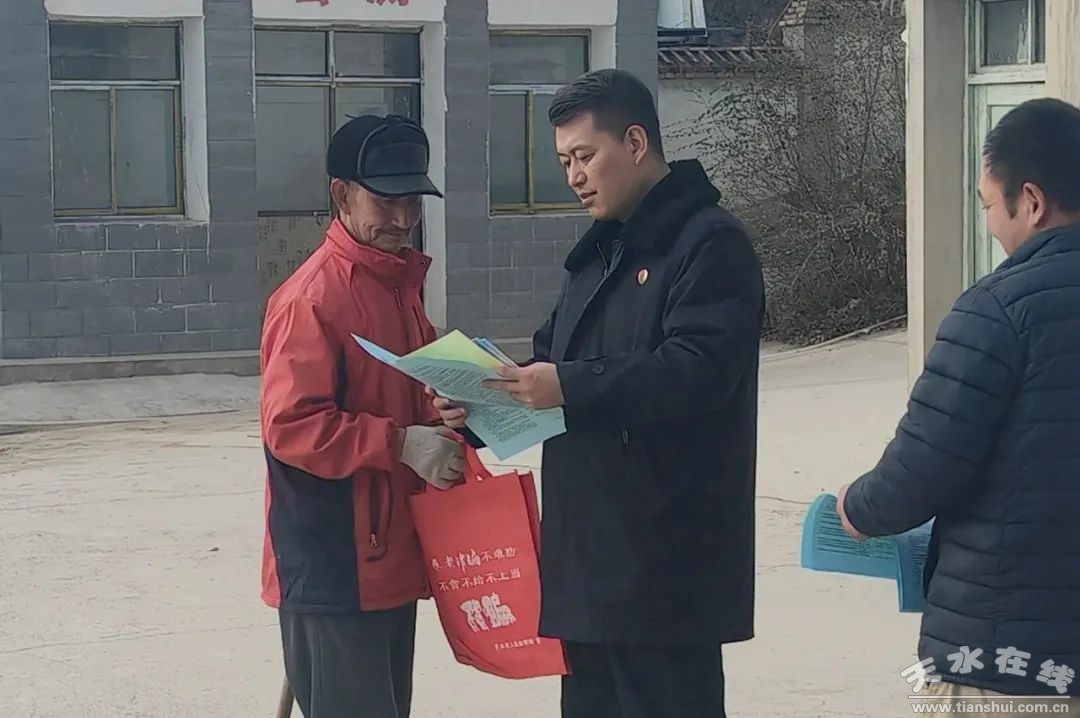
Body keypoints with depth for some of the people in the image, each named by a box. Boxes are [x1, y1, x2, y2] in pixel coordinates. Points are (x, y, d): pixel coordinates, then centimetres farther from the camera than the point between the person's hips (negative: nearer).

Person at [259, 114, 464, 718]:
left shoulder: (399, 284, 15)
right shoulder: (313, 297, -15)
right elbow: (291, 426, -20)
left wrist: (441, 426, 7)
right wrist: (401, 445, -24)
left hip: (392, 556, 9)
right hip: (335, 569, -9)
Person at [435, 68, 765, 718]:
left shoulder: (711, 244, -10)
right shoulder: (601, 251, 21)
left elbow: (696, 371, -22)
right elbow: (556, 360, 21)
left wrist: (571, 388, -29)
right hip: (589, 550, 9)